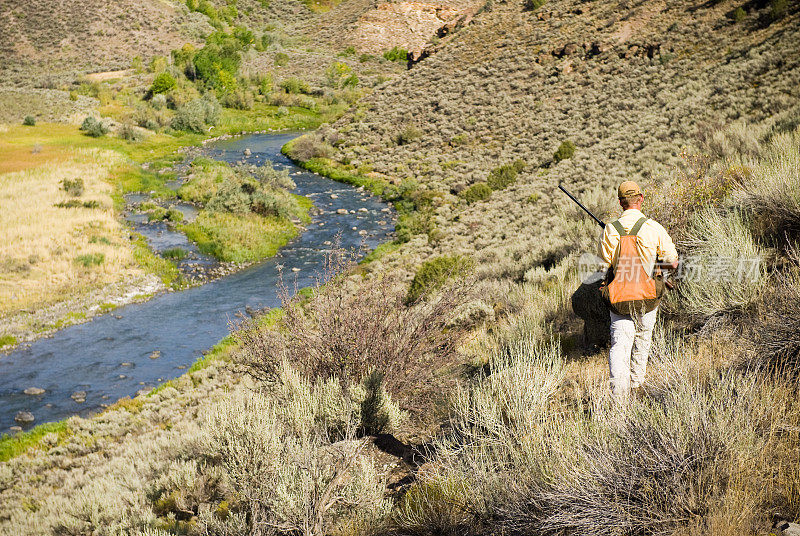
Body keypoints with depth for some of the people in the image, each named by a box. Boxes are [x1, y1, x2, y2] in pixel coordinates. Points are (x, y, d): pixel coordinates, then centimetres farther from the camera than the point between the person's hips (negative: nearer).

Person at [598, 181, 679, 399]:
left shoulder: (610, 230, -4)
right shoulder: (654, 228, -8)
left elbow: (605, 265, 3)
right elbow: (673, 262, -2)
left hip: (619, 297, 0)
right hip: (647, 296, 0)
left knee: (619, 343, 0)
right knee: (642, 338, 22)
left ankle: (618, 383, -22)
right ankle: (637, 380, 38)